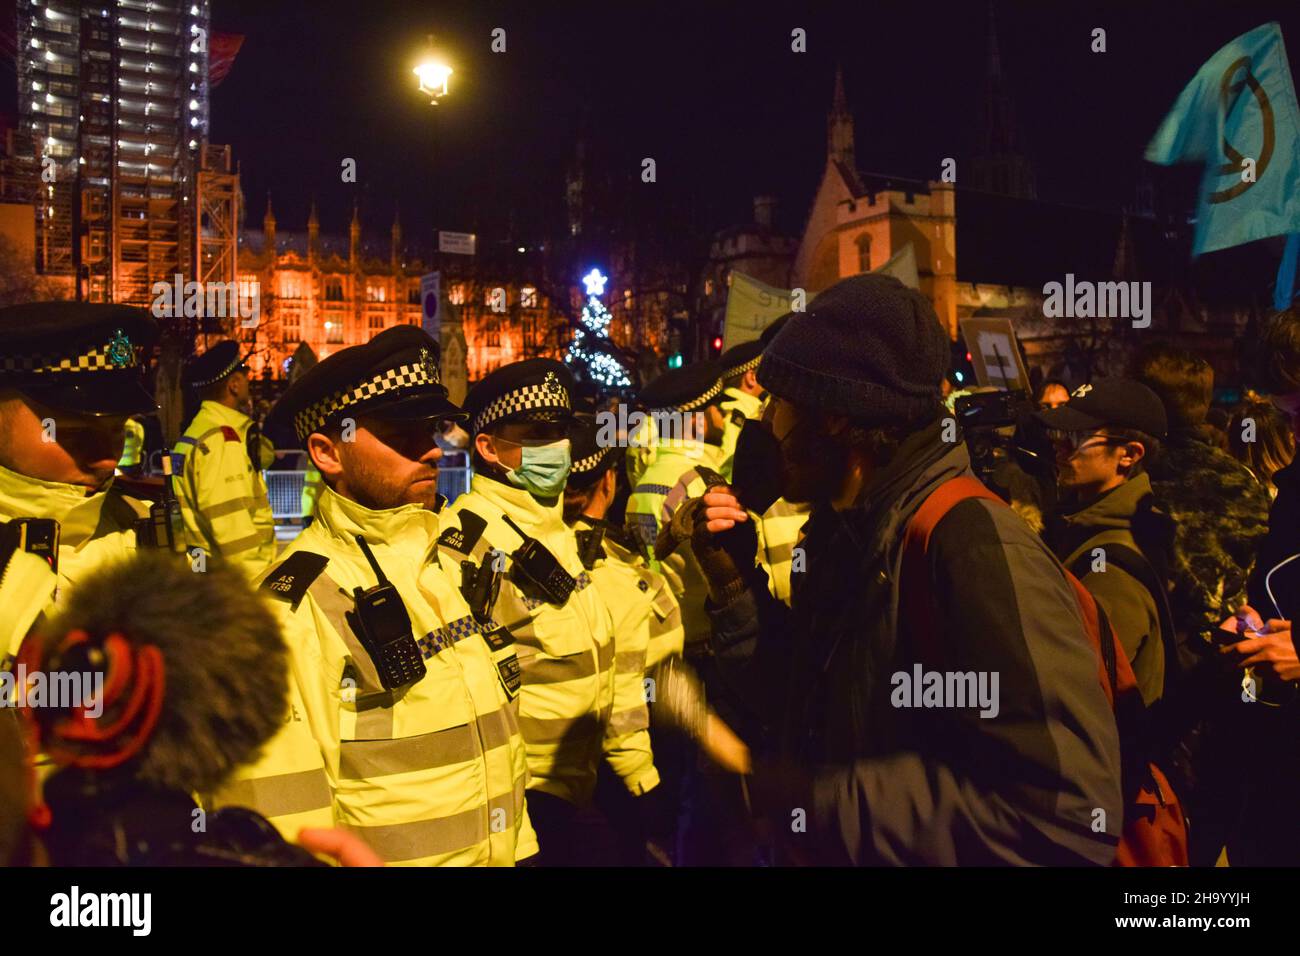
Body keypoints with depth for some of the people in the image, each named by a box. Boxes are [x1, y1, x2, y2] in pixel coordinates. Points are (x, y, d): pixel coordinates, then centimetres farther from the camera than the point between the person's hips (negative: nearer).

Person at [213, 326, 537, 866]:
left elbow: (501, 736, 9)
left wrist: (519, 848, 10)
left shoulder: (458, 568, 1)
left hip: (498, 854, 7)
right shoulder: (289, 611, -22)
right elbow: (283, 823, -22)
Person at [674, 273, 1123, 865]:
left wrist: (808, 797, -28)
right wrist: (733, 582, -5)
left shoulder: (976, 546, -25)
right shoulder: (846, 530, 3)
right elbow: (802, 708, 8)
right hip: (824, 850, 8)